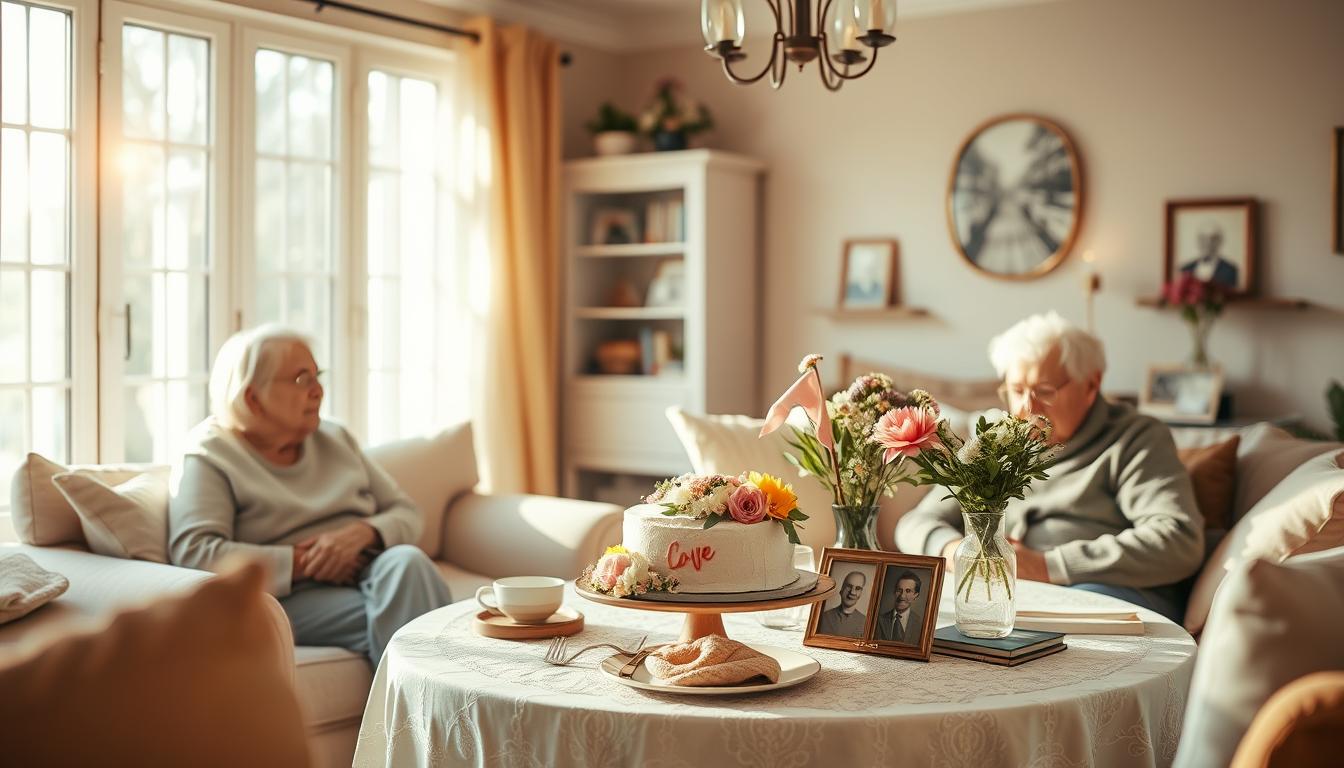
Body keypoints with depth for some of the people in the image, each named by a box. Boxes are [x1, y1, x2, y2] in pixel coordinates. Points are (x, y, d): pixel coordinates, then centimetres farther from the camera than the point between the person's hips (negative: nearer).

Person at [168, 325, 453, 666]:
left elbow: (407, 513, 16)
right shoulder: (210, 456, 3)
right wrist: (304, 562, -14)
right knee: (398, 614, -34)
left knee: (405, 560, -32)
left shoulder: (335, 439, 20)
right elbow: (194, 552, -12)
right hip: (289, 598, -5)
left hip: (371, 575, 5)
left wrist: (362, 534, -8)